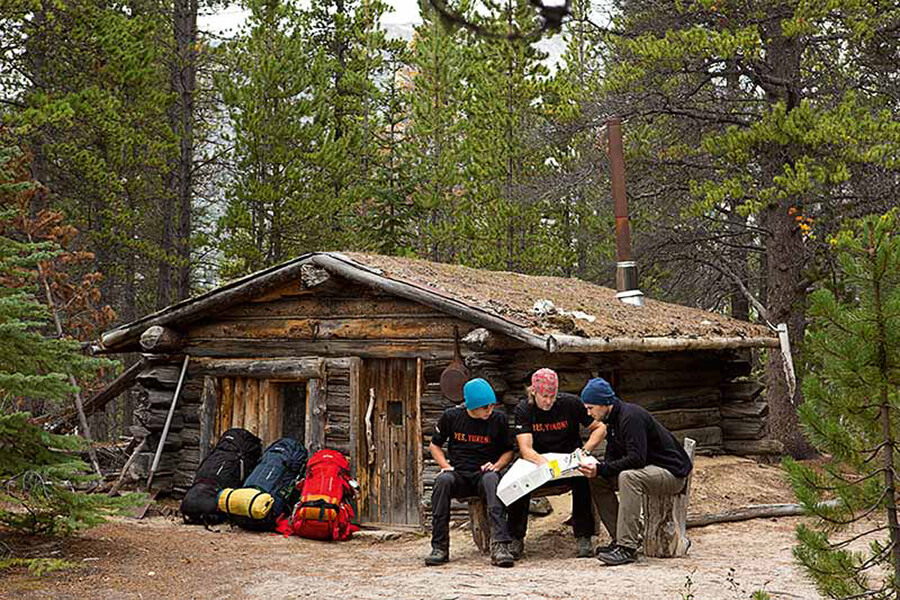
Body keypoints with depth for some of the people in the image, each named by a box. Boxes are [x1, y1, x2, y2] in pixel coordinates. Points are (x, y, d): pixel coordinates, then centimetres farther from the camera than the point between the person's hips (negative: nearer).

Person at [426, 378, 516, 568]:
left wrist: (496, 465, -6)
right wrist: (446, 466, -3)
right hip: (458, 475, 1)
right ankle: (439, 548, -29)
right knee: (443, 480, -34)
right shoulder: (451, 416, 2)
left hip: (483, 474, -1)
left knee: (492, 479, -37)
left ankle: (500, 546, -47)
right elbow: (434, 445, 14)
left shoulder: (499, 420, 2)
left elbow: (508, 451, 15)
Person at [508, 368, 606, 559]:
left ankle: (583, 537, -22)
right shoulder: (523, 409, -7)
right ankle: (516, 538, -17)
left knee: (581, 478, -35)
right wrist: (545, 463, -39)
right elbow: (525, 449, -18)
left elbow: (599, 428, -1)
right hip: (537, 462, 1)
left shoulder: (570, 403, -8)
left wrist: (586, 450, -20)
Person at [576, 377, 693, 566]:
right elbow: (612, 457, 10)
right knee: (599, 481, 0)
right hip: (648, 470, 10)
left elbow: (637, 458, -30)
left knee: (628, 477, -35)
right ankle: (621, 539, 0)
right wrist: (594, 467, -11)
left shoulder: (631, 416, -22)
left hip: (672, 472, -10)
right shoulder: (613, 419, 8)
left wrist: (600, 469, -29)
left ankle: (628, 547, -33)